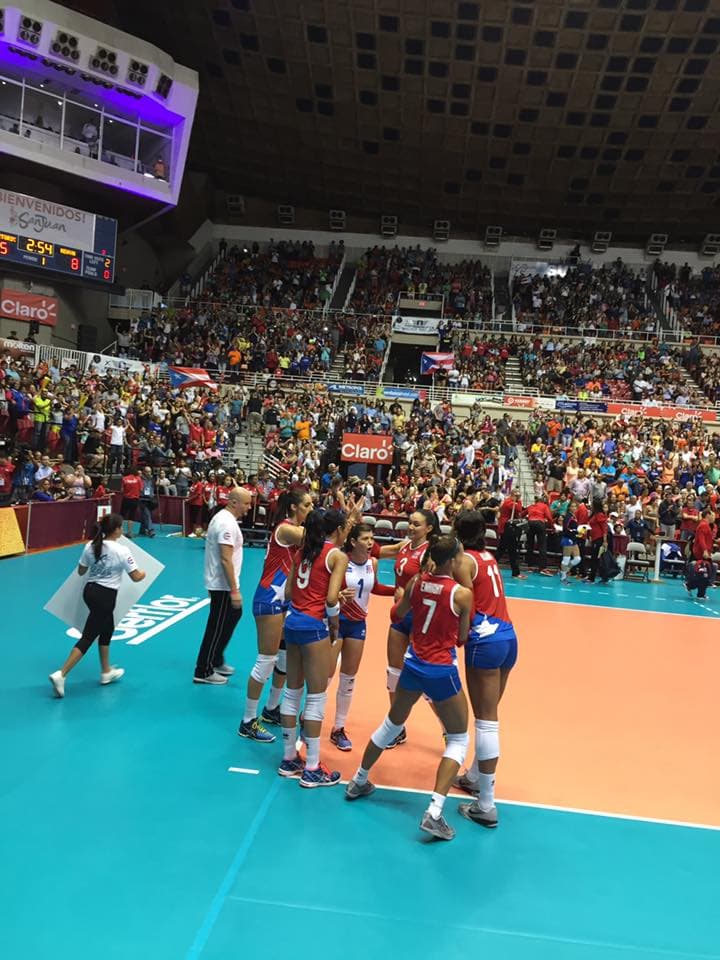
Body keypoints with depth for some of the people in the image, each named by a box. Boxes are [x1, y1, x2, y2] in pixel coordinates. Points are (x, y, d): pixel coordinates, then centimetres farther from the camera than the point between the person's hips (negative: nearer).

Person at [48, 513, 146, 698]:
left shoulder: (91, 546, 0)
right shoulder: (122, 551, -15)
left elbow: (81, 572, 10)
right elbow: (135, 577, -9)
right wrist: (143, 573, 13)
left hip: (90, 591, 8)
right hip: (105, 596, -7)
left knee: (107, 629, 24)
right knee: (88, 637, -2)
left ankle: (106, 672, 34)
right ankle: (60, 675, -9)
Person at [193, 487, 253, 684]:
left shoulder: (224, 518, 10)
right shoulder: (227, 523, -22)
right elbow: (226, 559, -26)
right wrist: (234, 591, -25)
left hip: (221, 583, 10)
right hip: (223, 585, -10)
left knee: (234, 616, 20)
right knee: (217, 627, 0)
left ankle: (216, 661, 31)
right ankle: (203, 672, 11)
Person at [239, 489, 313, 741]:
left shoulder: (297, 530, 11)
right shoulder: (285, 529, -17)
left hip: (286, 599, 10)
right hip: (270, 599, -10)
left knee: (286, 657, 16)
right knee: (266, 661, -4)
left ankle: (271, 709, 32)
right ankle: (248, 722, 7)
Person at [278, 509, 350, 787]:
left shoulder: (304, 551, 13)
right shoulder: (338, 556, -8)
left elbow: (288, 592, 9)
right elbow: (331, 599, -17)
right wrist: (335, 623, -1)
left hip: (293, 621, 8)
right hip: (314, 626, -8)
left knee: (293, 692, 15)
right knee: (316, 697, 2)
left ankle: (289, 759, 26)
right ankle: (312, 769, 9)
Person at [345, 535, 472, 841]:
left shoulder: (417, 581, -3)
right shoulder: (462, 594, -16)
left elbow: (400, 614, 15)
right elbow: (462, 638, -5)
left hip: (413, 664, 5)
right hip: (442, 670, -5)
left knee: (391, 725, 26)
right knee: (458, 740, 11)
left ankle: (358, 782, 41)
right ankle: (433, 813, 0)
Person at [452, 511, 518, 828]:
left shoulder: (463, 559, -7)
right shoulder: (488, 556, 15)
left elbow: (467, 608, -12)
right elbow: (484, 598, 11)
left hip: (485, 640, -8)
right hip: (508, 637, 8)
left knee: (485, 720, -4)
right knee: (488, 715, 21)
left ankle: (486, 806, 1)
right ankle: (475, 776, 38)